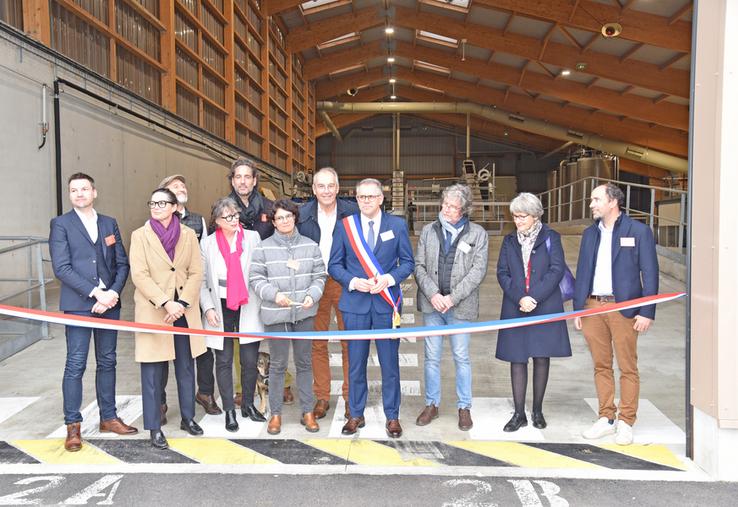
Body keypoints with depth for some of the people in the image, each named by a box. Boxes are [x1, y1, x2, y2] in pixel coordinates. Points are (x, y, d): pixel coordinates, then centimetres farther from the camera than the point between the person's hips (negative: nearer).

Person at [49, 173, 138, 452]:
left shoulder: (109, 223, 12)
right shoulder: (61, 224, 1)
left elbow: (122, 263, 8)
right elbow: (61, 268, -9)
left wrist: (113, 293, -8)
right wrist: (95, 292, -16)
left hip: (109, 303, 4)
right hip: (78, 304, -4)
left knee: (107, 362, 11)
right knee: (75, 365, -2)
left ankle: (108, 417, 22)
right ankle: (73, 426, 9)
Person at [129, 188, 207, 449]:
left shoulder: (188, 235, 6)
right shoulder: (140, 236, -1)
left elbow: (196, 273, 1)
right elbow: (140, 275, -10)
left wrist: (182, 304, -12)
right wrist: (166, 303, -19)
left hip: (185, 310, 3)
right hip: (152, 311, -2)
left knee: (186, 367, 12)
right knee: (152, 372, 2)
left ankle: (188, 417, 28)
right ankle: (154, 428, 13)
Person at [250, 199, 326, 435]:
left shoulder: (311, 246, 3)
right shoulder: (263, 248, -2)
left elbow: (319, 276, 6)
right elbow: (256, 280, -2)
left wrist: (312, 295, -11)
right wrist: (275, 294, -17)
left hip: (305, 313, 2)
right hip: (275, 314, -2)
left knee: (304, 363, 11)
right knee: (277, 364, 8)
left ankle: (307, 412, 23)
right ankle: (275, 413, 21)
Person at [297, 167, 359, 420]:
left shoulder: (352, 211, -3)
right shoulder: (303, 214, 1)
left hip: (346, 284, -1)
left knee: (349, 342, 5)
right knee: (318, 344, 9)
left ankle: (350, 397, 18)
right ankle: (322, 397, 21)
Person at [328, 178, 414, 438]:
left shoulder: (397, 225, 2)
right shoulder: (344, 225, 3)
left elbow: (408, 262, 4)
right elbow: (334, 265, 4)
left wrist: (389, 278, -14)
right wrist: (353, 282, -13)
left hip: (386, 303, 0)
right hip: (355, 303, 1)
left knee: (390, 363, 6)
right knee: (356, 364, 10)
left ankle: (392, 416, 21)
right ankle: (356, 414, 25)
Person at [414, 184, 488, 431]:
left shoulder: (477, 234, 0)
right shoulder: (429, 231, 7)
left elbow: (478, 270, -6)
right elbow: (419, 265, 4)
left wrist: (453, 297, -13)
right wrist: (432, 294, -10)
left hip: (460, 306, -2)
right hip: (432, 303, 2)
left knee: (462, 358, 6)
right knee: (432, 357, 9)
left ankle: (464, 407, 20)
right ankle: (432, 404, 23)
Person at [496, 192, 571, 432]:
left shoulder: (550, 237, 2)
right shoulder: (510, 241, 10)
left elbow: (557, 270, -7)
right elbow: (502, 273, 3)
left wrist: (534, 297, -16)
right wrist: (519, 298, -13)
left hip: (545, 308, -2)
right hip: (515, 309, 2)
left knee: (542, 358, 5)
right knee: (517, 360, 3)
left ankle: (537, 410, 20)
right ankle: (519, 414, 11)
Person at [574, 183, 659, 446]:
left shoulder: (639, 231, -2)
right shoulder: (590, 233, 12)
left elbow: (649, 273, -4)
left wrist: (647, 312, -9)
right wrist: (578, 308, 10)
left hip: (623, 307, -4)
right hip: (593, 306, 5)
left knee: (627, 367, 2)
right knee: (601, 365, 10)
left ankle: (626, 422, 13)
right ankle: (606, 419, 21)